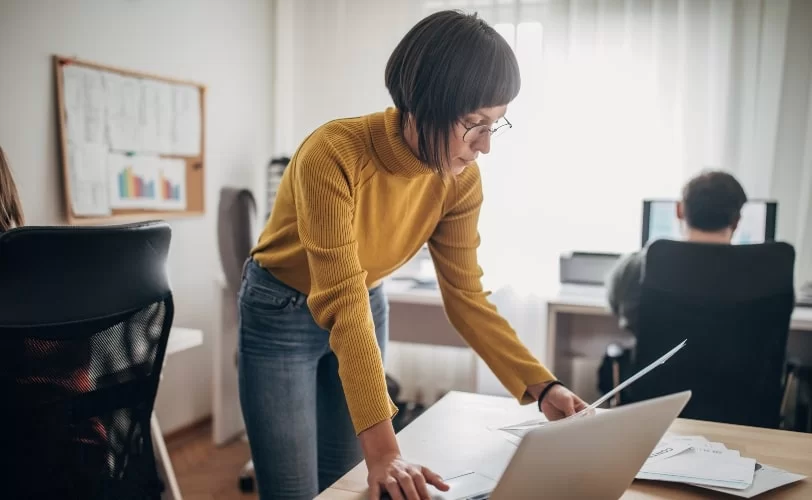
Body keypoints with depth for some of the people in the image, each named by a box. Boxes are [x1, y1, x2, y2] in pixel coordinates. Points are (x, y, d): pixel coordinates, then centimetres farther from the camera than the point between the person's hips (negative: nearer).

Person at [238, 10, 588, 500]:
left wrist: (542, 386, -21)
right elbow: (342, 306, -38)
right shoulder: (334, 155, -34)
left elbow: (466, 296, -11)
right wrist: (382, 449, -42)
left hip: (368, 307, 5)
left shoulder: (460, 179, -16)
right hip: (282, 314, -4)